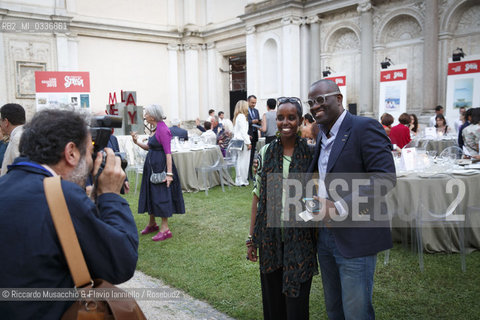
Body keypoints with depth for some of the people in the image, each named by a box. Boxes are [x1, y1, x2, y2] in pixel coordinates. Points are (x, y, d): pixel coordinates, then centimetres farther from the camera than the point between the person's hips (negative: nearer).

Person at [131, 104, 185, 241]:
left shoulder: (163, 130, -18)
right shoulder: (157, 128, 11)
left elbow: (168, 152, -23)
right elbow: (149, 147, 15)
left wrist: (169, 173, -27)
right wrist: (137, 142, 0)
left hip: (161, 166, -10)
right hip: (152, 166, 10)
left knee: (161, 195, -4)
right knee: (151, 194, 17)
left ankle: (165, 229, 4)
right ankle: (152, 224, 31)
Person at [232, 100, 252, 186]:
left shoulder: (237, 116, 17)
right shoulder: (242, 116, -12)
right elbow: (243, 131, -17)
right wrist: (248, 142, -16)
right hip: (242, 142, -10)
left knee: (239, 161, 11)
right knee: (243, 161, -5)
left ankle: (238, 179, 16)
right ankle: (242, 180, -3)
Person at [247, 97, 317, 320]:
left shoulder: (310, 154, -3)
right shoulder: (266, 152, 2)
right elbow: (257, 195, 5)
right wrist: (252, 237, 5)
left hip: (300, 235, -2)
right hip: (270, 233, 2)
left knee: (296, 299, 4)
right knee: (272, 297, 12)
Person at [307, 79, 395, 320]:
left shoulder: (366, 128, -14)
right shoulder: (322, 134, 13)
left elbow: (385, 178, -22)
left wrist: (340, 208, -27)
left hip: (355, 237, -8)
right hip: (325, 234, 8)